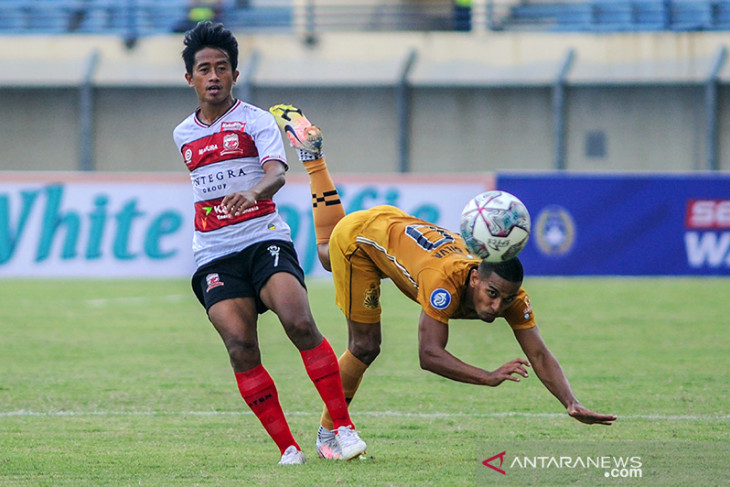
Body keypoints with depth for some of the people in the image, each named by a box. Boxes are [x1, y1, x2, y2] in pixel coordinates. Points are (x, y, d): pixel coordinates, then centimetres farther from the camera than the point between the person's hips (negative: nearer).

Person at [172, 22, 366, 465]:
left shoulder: (256, 121, 0)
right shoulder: (183, 135, 16)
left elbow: (277, 172, -19)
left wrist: (254, 192, -40)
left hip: (265, 239, -3)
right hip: (214, 255, 3)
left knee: (300, 323, -25)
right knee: (240, 346, -16)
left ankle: (344, 427, -16)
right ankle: (288, 448, -11)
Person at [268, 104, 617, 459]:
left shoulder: (511, 294, -31)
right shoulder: (445, 282, -46)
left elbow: (539, 356, -31)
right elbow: (429, 355, -51)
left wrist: (572, 404, -46)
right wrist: (490, 377, -61)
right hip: (358, 234, -6)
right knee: (365, 346, -10)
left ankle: (311, 151, 51)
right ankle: (327, 433, 14)